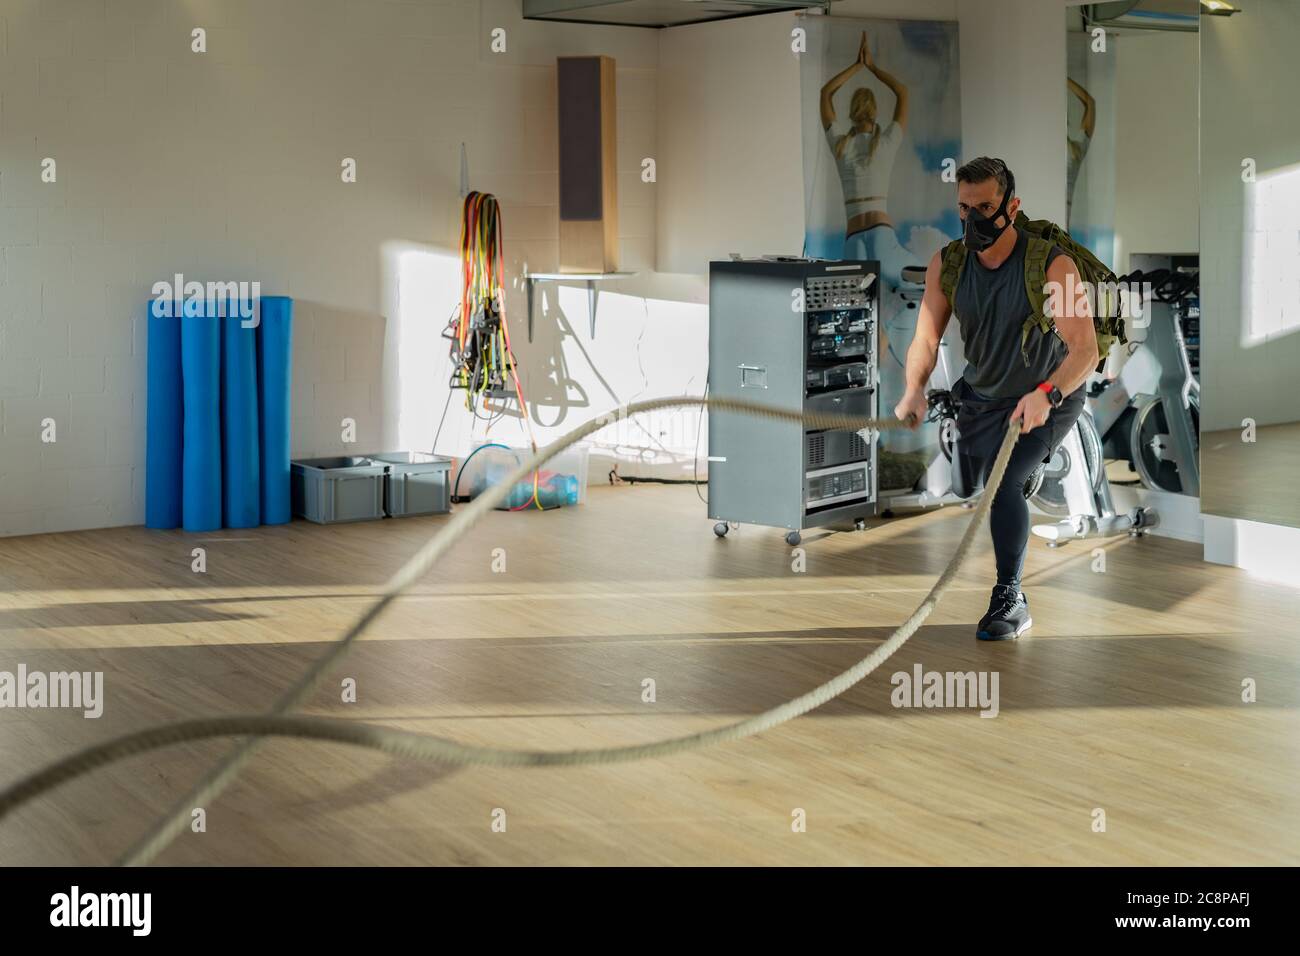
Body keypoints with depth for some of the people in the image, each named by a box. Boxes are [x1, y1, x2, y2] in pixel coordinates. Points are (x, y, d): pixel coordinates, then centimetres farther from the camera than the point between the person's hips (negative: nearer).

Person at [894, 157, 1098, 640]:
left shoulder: (1052, 265, -26)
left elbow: (1085, 349, -33)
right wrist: (914, 389, -38)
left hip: (1047, 399, -5)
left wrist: (1046, 394, -51)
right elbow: (926, 338, -17)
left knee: (1003, 483, -24)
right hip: (980, 396, 6)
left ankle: (1011, 599, -10)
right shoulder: (946, 264, -12)